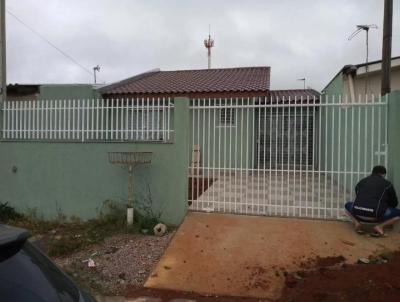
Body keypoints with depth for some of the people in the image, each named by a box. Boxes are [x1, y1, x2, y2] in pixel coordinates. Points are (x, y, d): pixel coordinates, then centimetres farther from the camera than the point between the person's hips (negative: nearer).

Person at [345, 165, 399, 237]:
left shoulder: (361, 182, 23)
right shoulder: (387, 184, 13)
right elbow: (394, 203, 23)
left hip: (358, 213, 3)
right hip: (375, 215, -3)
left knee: (347, 205, 34)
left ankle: (356, 222, 9)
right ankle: (380, 226, -1)